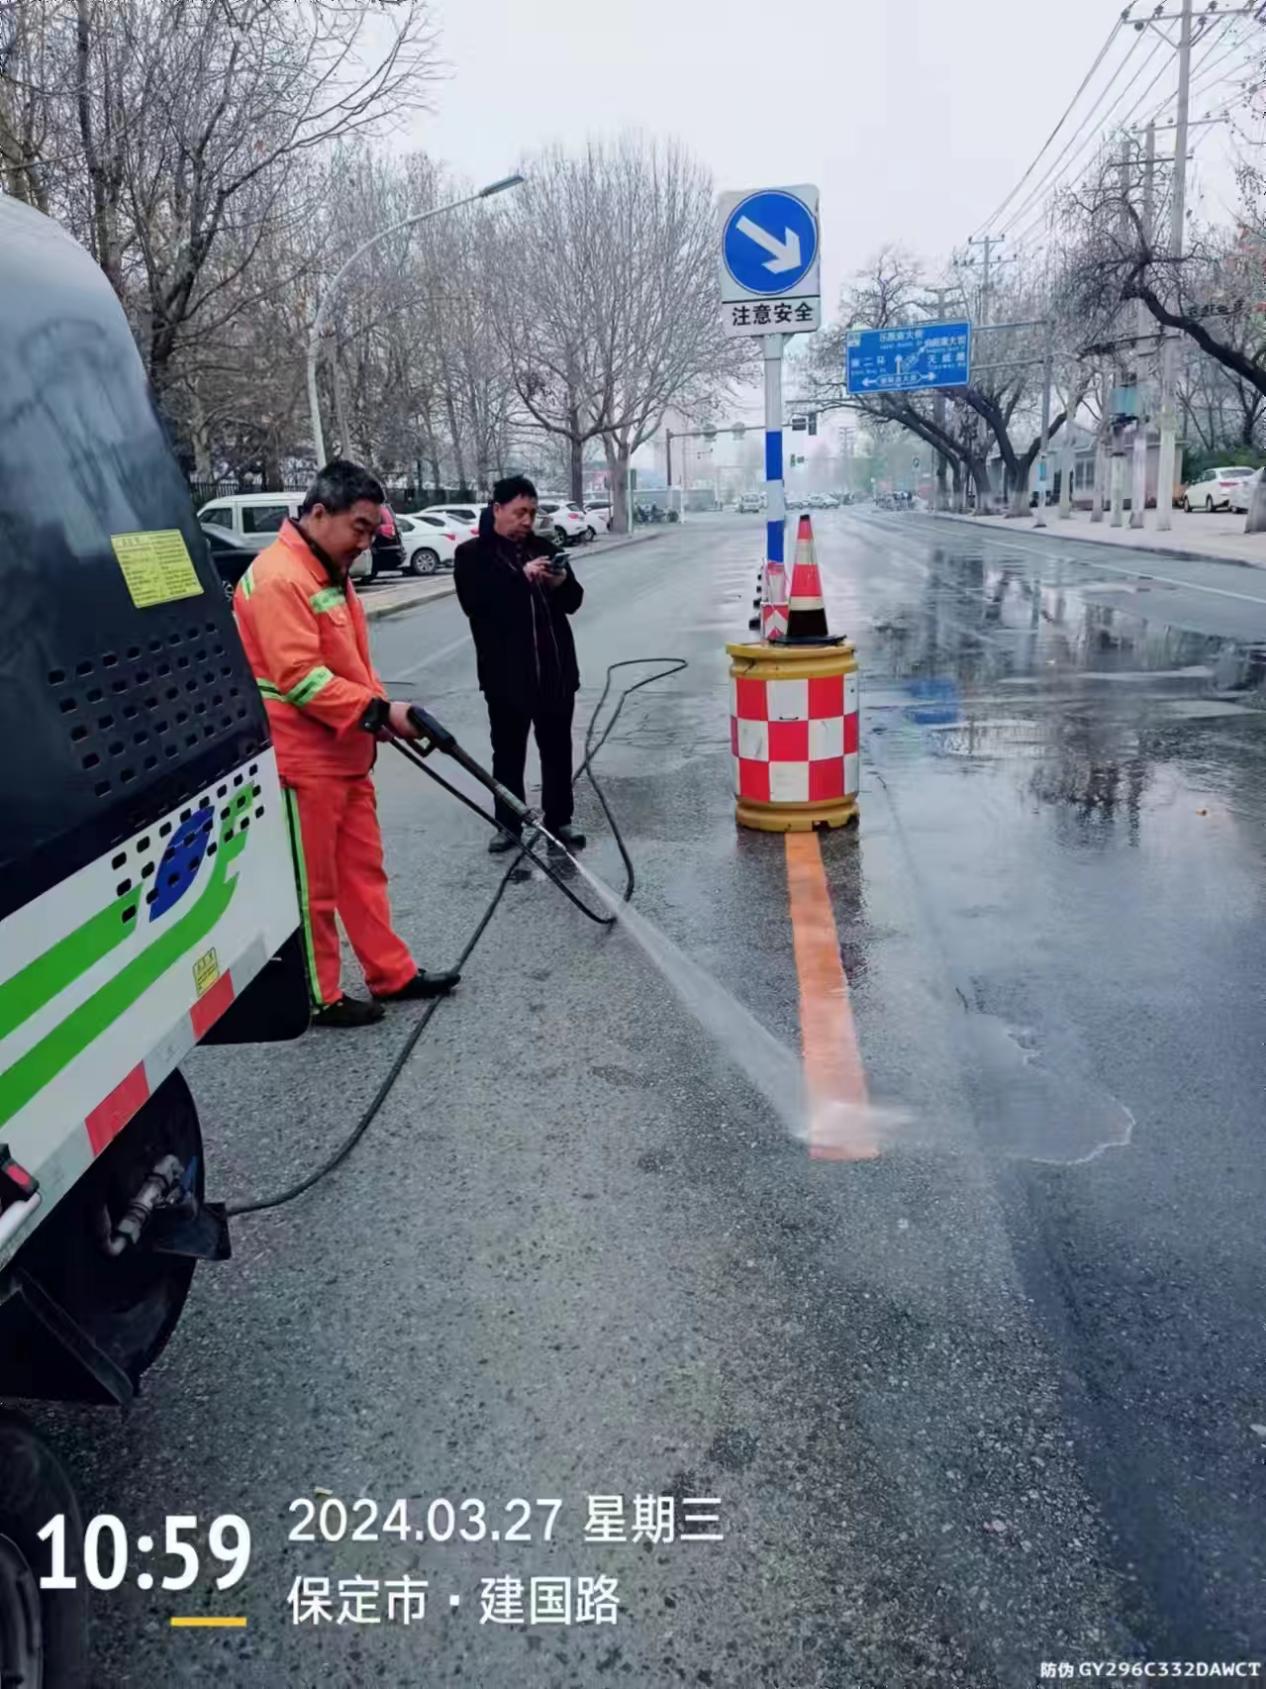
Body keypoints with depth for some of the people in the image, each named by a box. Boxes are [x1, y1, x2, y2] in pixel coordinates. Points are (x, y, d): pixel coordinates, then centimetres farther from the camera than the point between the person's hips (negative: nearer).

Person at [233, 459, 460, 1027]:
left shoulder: (330, 571, 14)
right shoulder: (278, 577, -18)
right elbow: (300, 677, -25)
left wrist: (379, 711, 3)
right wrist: (379, 710, -23)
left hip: (345, 753, 10)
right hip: (303, 761, -10)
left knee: (363, 870, 16)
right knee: (313, 887, 3)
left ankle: (391, 973, 27)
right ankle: (319, 997, 16)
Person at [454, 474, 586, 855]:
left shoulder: (543, 548, 11)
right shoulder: (472, 554, -1)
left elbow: (573, 602, 12)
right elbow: (474, 602, -18)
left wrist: (562, 583, -11)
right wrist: (522, 577, -24)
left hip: (556, 670, 4)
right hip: (507, 675, -4)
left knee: (557, 749, 10)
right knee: (508, 752, 6)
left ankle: (559, 820, 21)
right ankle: (508, 824, 17)